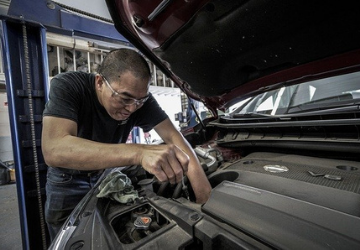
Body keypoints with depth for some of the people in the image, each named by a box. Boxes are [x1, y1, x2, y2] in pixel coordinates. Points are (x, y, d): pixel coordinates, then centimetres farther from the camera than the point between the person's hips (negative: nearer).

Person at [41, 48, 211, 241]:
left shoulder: (138, 96, -22)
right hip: (67, 181, -1)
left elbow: (172, 135, -27)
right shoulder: (66, 86, -31)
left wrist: (205, 195, -35)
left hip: (108, 173, 2)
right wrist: (139, 152, -59)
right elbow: (54, 150, -45)